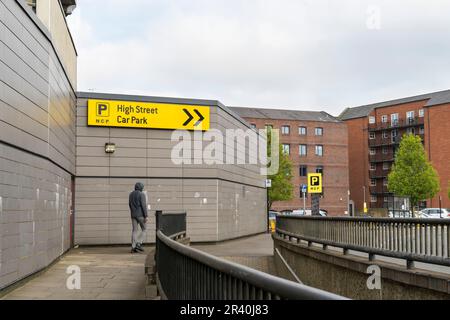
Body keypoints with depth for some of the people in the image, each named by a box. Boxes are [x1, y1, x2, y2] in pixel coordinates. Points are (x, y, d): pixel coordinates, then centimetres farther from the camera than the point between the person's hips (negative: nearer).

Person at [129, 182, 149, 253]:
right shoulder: (141, 194, -10)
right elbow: (144, 205, -16)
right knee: (144, 229, 8)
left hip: (133, 215, 6)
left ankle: (133, 247, 1)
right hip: (140, 215, -6)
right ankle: (139, 244, -5)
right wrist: (146, 216, -15)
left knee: (135, 231, 6)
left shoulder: (131, 194, 11)